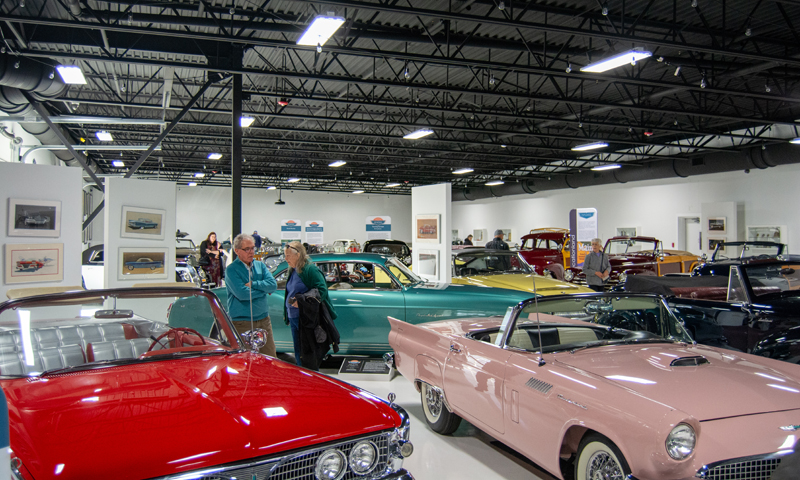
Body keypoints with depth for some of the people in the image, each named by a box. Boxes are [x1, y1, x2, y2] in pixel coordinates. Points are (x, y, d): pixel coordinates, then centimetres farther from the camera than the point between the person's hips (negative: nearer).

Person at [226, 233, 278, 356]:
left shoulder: (260, 265, 11)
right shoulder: (232, 269, -6)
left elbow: (273, 284, -3)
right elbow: (242, 294, -19)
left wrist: (253, 284, -13)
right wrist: (264, 289, -8)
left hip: (263, 320, 5)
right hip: (242, 322, -5)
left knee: (271, 358, 8)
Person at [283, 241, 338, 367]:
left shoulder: (310, 269, -14)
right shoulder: (293, 270, 12)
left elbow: (322, 290, -19)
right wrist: (287, 315, 20)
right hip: (293, 318, 9)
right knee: (298, 355, 16)